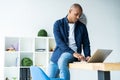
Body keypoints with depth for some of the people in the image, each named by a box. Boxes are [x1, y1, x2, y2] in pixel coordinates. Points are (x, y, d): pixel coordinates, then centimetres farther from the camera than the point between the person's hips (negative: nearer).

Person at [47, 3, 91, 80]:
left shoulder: (82, 27, 8)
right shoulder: (58, 24, 0)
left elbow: (86, 43, 11)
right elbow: (59, 41, -11)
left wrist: (87, 56, -9)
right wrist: (73, 53, -24)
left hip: (74, 52, -1)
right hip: (59, 52, 1)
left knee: (62, 60, -35)